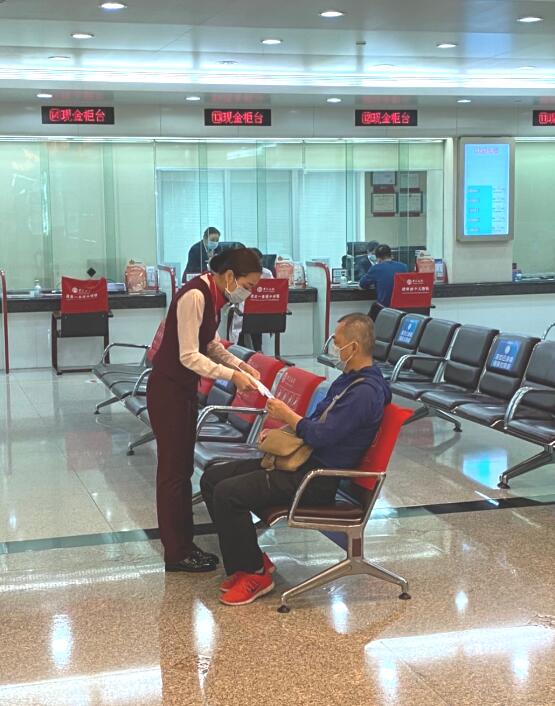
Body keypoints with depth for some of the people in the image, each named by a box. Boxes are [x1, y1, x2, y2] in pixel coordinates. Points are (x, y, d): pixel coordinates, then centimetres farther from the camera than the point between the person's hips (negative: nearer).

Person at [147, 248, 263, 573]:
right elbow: (189, 356, -24)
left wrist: (241, 365, 1)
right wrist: (231, 375, -27)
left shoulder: (215, 295, 4)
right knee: (173, 470, -1)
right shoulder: (195, 295, -24)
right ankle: (176, 553, 9)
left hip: (186, 388, 9)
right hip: (168, 390, -9)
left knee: (184, 468, 14)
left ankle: (184, 544, 23)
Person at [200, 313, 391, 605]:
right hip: (302, 461, 11)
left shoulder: (365, 392, -19)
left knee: (228, 493, -23)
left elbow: (321, 436, -23)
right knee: (212, 478, 4)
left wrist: (287, 415, -7)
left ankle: (255, 574, -6)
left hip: (317, 478, -11)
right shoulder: (350, 379, 15)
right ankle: (251, 559, 9)